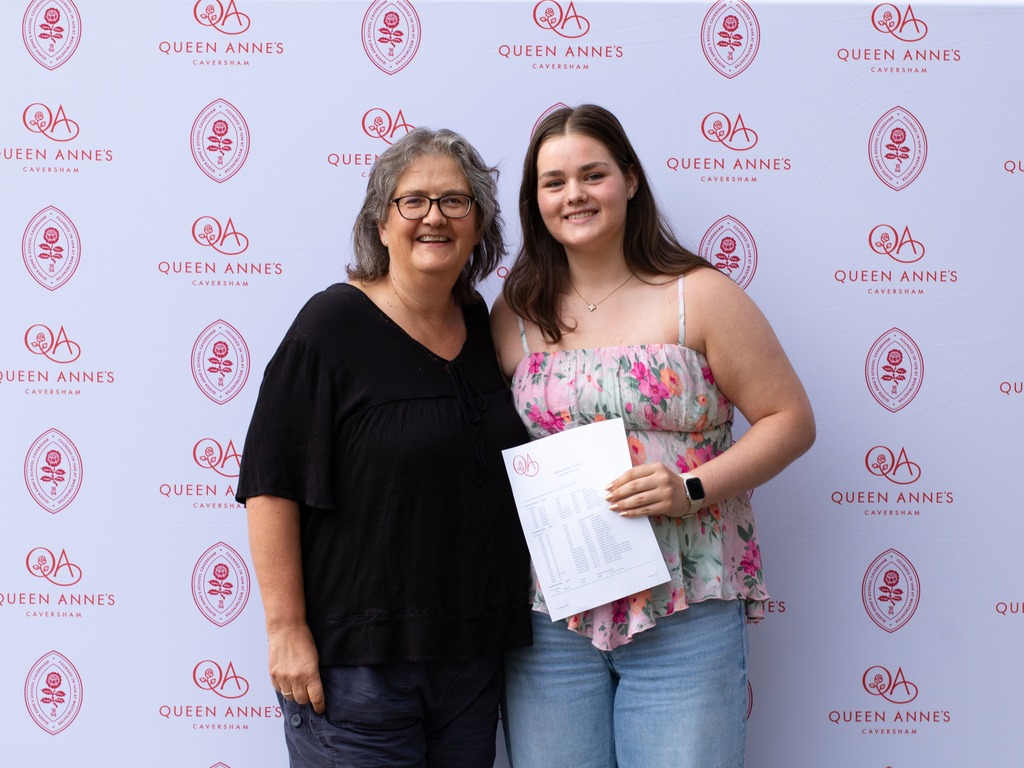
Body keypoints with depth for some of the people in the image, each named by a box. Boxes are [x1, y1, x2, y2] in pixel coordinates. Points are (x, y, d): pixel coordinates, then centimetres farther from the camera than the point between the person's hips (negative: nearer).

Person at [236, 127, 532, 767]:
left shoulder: (484, 328, 8)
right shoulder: (333, 325, -10)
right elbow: (272, 485, -13)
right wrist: (287, 629, -16)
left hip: (473, 655, 6)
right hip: (356, 661, -6)